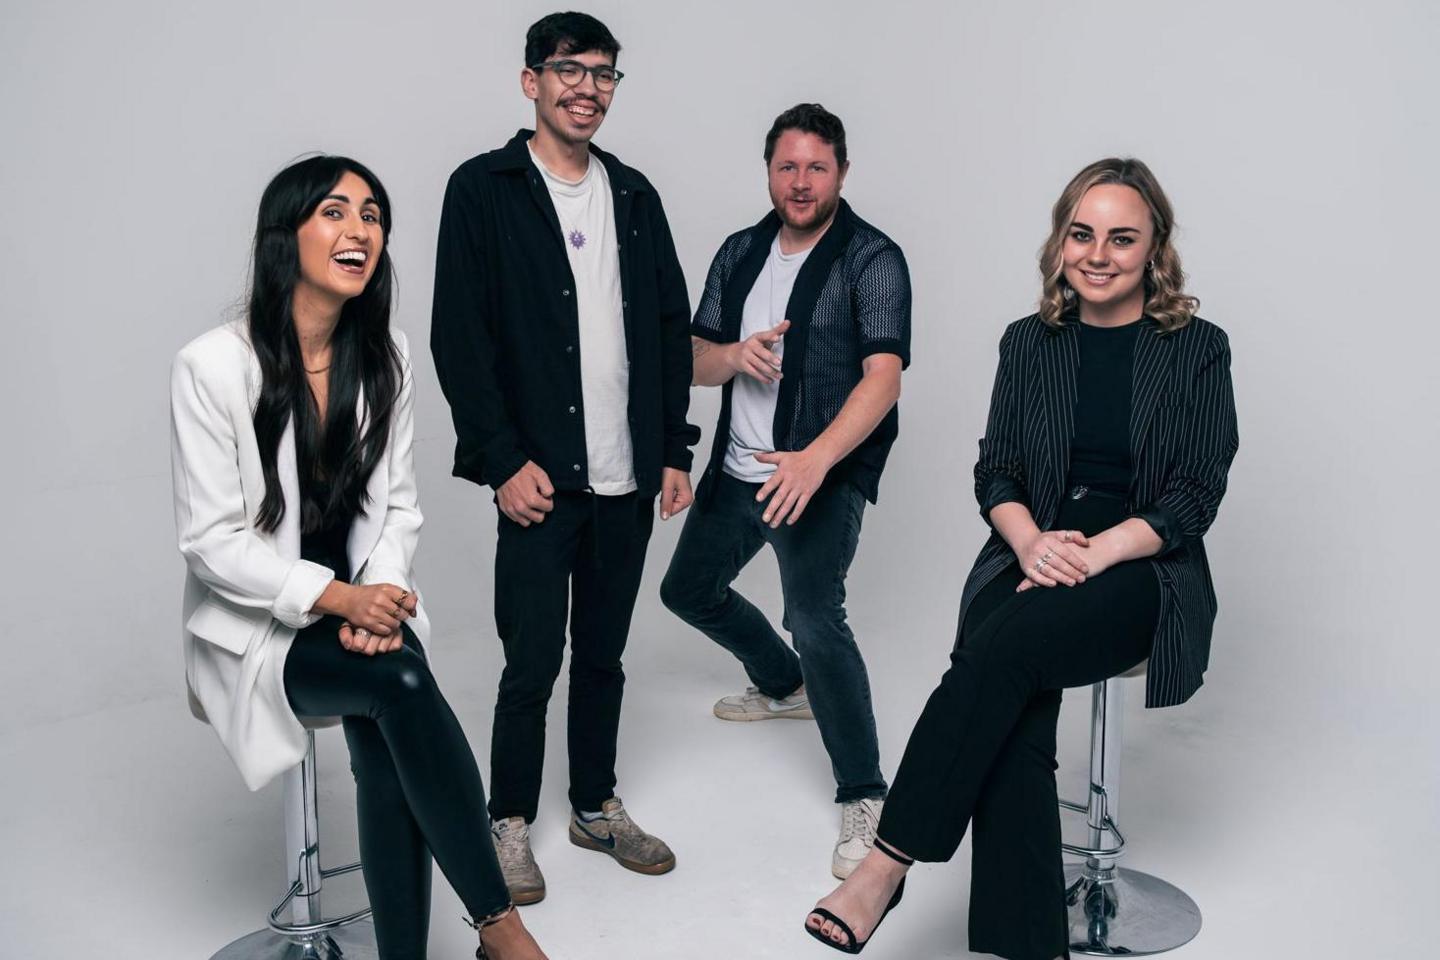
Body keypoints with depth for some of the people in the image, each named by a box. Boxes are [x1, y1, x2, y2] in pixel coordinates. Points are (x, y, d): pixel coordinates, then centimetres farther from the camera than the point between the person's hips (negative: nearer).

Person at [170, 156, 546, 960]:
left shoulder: (386, 354, 1)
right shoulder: (214, 365, -14)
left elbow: (397, 505, 4)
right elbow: (211, 541, -13)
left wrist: (380, 593, -15)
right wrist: (336, 597, -23)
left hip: (365, 600, 4)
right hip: (257, 624, -4)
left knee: (385, 731, -26)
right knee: (400, 681, -29)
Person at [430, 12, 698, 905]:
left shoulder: (634, 193, 11)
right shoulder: (484, 188, -3)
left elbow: (672, 328, 13)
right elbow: (459, 337, -7)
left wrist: (676, 451, 7)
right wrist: (503, 460, -12)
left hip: (628, 478, 5)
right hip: (540, 478, -4)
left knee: (604, 654, 15)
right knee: (533, 662, 1)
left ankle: (598, 805, 31)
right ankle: (511, 822, 20)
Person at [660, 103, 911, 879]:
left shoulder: (872, 258, -10)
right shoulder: (740, 253, 9)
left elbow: (883, 376, -21)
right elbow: (693, 362, 9)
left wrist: (816, 458, -36)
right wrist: (734, 355, -16)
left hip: (824, 474, -7)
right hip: (739, 468, 8)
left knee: (813, 616, -26)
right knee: (689, 590, 22)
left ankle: (864, 800, -12)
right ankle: (784, 686, 47)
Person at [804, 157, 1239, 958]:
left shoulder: (1198, 350, 2)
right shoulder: (1029, 343, 11)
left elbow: (1194, 498, -4)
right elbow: (996, 473, 8)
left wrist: (1091, 557, -18)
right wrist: (1032, 541, -13)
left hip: (1145, 573, -3)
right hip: (1032, 562, 3)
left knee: (1003, 648, -31)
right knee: (1014, 727, -26)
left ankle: (888, 864, -23)